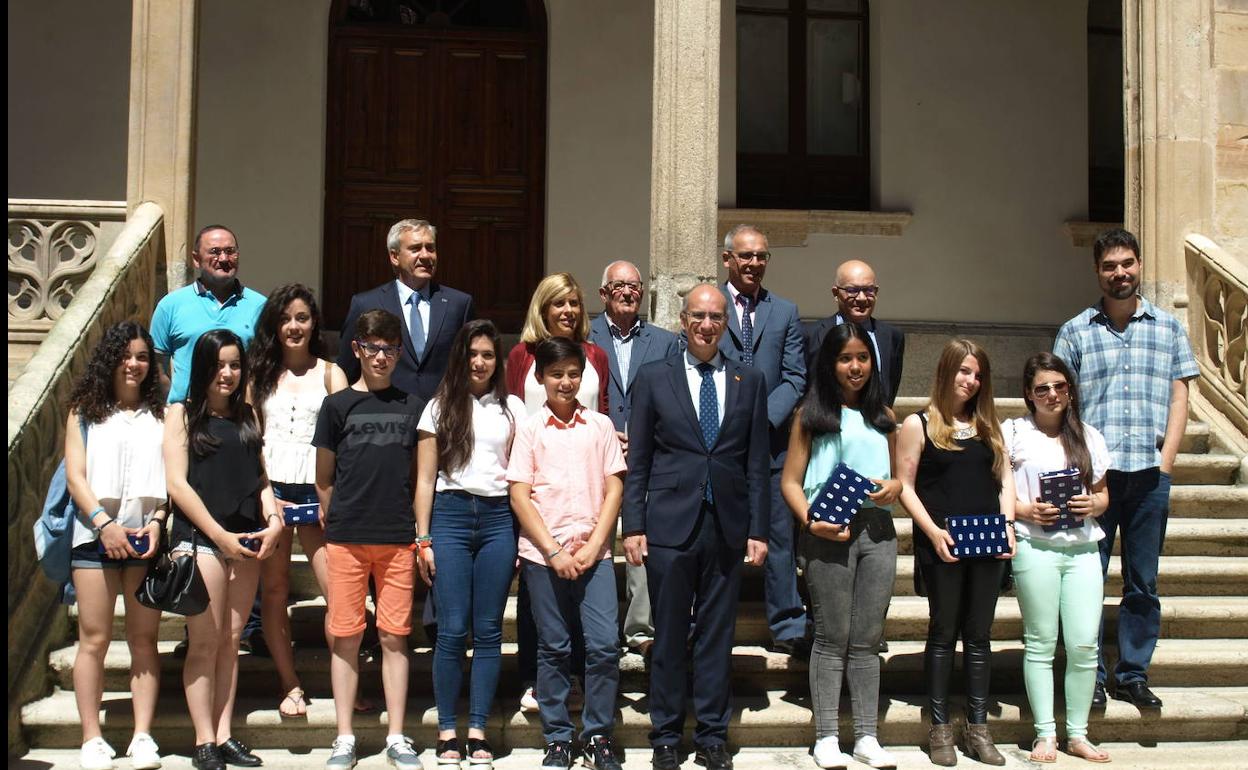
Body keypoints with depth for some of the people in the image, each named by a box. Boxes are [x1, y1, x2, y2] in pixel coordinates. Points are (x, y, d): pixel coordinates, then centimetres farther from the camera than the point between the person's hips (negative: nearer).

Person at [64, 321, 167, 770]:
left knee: (144, 639, 2)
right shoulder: (85, 412, 10)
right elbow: (75, 476, 2)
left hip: (147, 535, 1)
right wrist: (104, 524, -11)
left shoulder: (160, 414, 13)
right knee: (94, 639, -1)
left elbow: (173, 477, 8)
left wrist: (157, 521, -8)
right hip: (96, 534, -1)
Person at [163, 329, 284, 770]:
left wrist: (273, 522, -2)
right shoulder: (182, 413, 1)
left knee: (231, 640, 7)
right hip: (199, 538, -4)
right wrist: (221, 536, -10)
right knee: (205, 642, -4)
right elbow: (177, 484, -5)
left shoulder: (247, 416, 15)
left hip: (246, 541, 4)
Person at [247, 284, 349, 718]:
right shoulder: (260, 374, 14)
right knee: (274, 590, 2)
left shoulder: (329, 374, 9)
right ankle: (290, 686, 10)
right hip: (269, 490, 1)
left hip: (316, 492, -1)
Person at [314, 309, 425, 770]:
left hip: (398, 539, 1)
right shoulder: (338, 405, 5)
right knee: (346, 637, 3)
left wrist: (420, 531, 7)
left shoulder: (412, 407, 9)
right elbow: (324, 478, 8)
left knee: (393, 637, 4)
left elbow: (420, 475, 13)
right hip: (346, 538, -1)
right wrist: (337, 522, 5)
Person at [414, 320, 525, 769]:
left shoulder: (511, 408, 13)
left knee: (488, 630, 2)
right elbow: (425, 479, 7)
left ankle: (478, 732, 9)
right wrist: (423, 539, 1)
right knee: (452, 630, -4)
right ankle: (447, 732, 6)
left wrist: (523, 534, 4)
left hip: (498, 518, 1)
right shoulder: (439, 408, 9)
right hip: (451, 516, -1)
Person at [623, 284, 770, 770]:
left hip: (727, 527, 2)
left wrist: (758, 530, 3)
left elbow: (757, 463, 8)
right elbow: (637, 461, 4)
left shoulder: (750, 382, 9)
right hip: (670, 525, -1)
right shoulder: (654, 378, 4)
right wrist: (633, 526, -3)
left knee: (718, 637, 8)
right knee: (668, 637, 5)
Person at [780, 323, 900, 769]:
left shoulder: (882, 416, 16)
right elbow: (791, 482, 1)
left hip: (877, 528, 3)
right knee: (832, 639, 1)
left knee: (867, 639, 6)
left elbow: (898, 476, 21)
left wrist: (893, 488, -3)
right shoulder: (811, 414, 4)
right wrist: (811, 522, -15)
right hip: (829, 531, -3)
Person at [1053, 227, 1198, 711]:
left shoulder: (1168, 328, 11)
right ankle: (1091, 677, 10)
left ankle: (1133, 675, 17)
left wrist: (1165, 461, -1)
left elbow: (1179, 399, 10)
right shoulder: (1075, 332, 7)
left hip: (1149, 472, 2)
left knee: (1143, 583, 7)